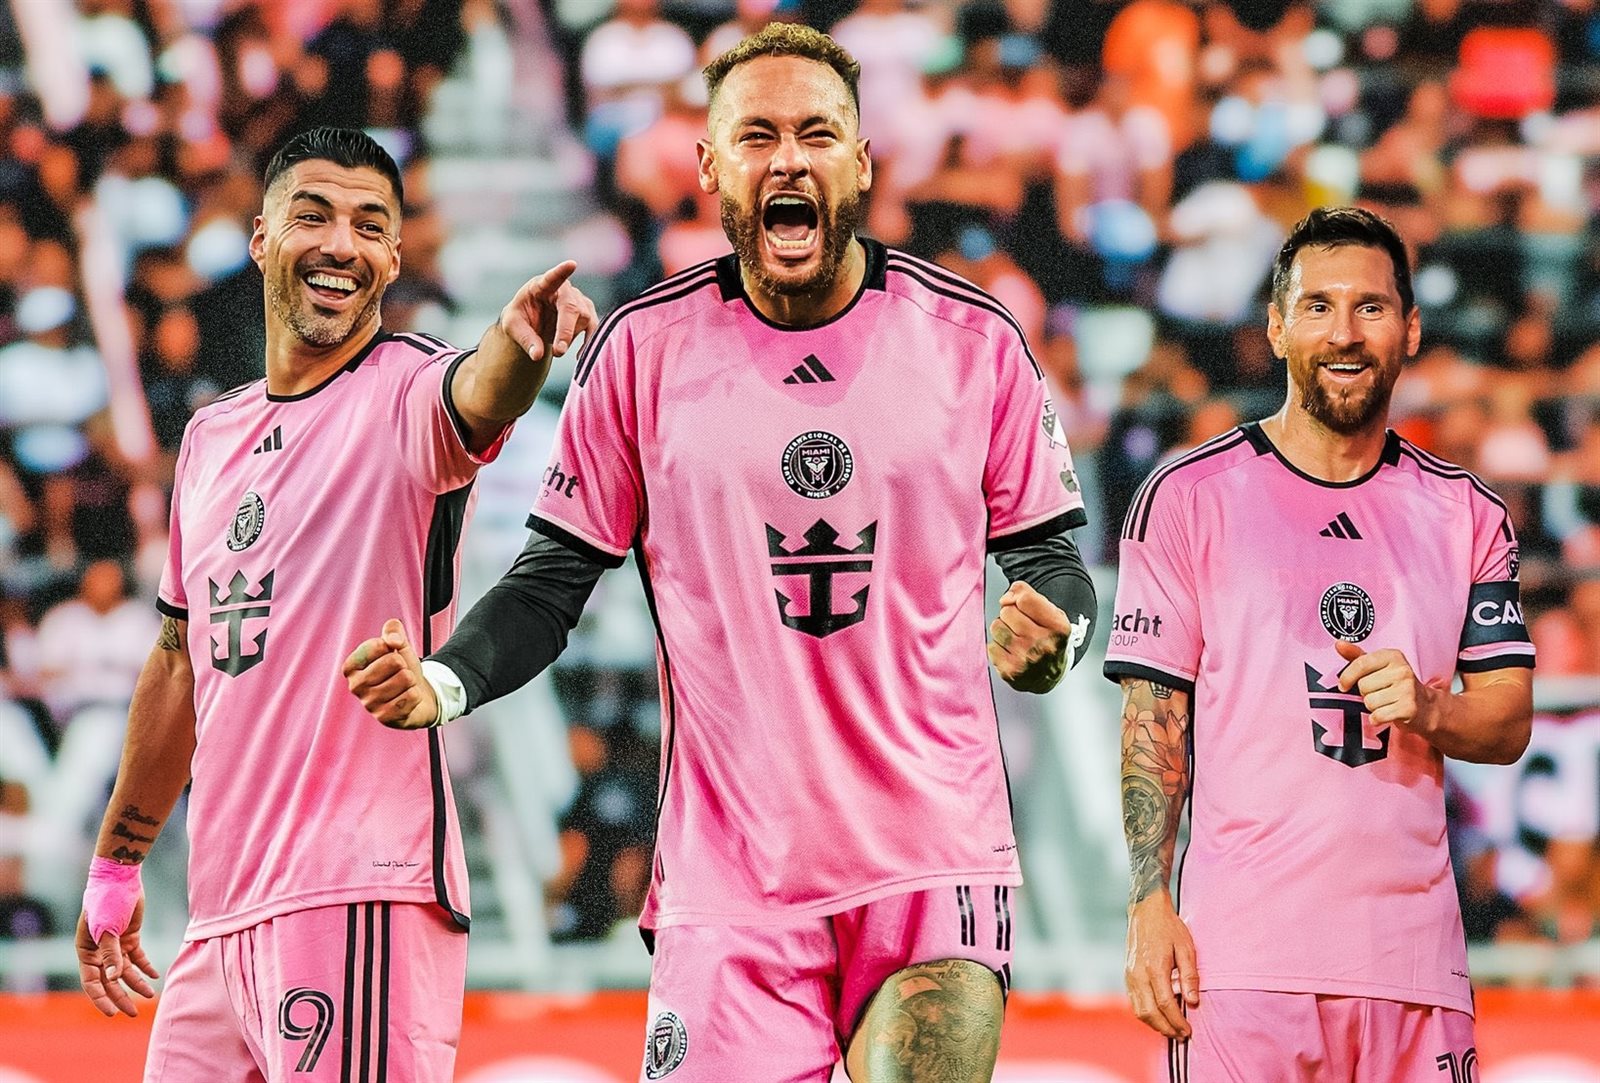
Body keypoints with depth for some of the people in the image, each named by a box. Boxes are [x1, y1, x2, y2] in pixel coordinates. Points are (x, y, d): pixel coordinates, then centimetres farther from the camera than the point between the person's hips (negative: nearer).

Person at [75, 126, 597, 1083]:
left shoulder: (404, 394, -4)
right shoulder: (212, 438, 18)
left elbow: (477, 394, -29)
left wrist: (519, 342, -52)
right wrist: (115, 866, 30)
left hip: (359, 901, -7)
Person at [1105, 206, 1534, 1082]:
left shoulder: (1465, 514, 13)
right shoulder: (1187, 497, 4)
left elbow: (1510, 722, 12)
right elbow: (1152, 720, 2)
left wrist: (1428, 710, -10)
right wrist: (1149, 907, -7)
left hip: (1413, 957, 3)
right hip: (1239, 950, -3)